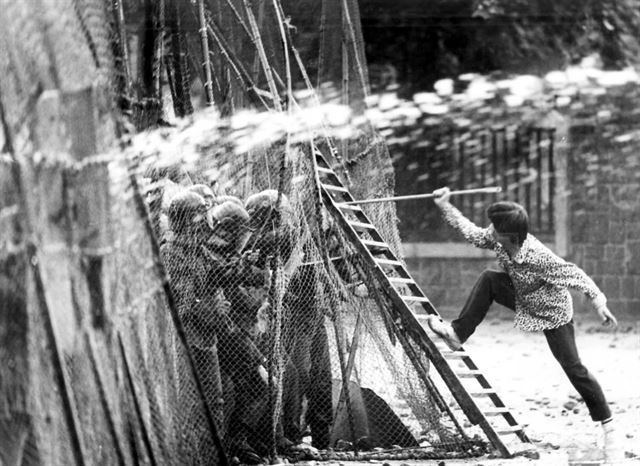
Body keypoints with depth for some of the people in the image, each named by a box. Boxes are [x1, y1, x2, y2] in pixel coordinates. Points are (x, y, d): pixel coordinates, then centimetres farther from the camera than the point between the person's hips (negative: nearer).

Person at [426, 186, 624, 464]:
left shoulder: (537, 256, -38)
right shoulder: (497, 239, -18)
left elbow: (574, 274, -33)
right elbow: (472, 234, -1)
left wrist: (597, 300, -36)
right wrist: (445, 207, -2)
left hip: (553, 312, -7)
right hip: (524, 301, 7)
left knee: (573, 367, -9)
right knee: (488, 279, -14)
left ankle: (608, 426, 2)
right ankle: (458, 334, -10)